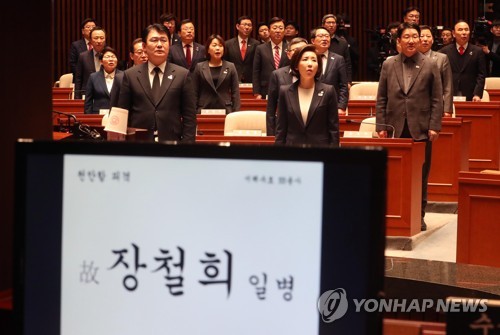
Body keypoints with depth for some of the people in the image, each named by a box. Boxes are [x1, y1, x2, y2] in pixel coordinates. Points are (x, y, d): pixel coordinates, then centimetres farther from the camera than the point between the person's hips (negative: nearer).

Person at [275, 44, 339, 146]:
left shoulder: (328, 91, -1)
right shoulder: (285, 92, 3)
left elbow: (333, 128, -1)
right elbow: (281, 128, 5)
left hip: (320, 146, -1)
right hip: (292, 144, 1)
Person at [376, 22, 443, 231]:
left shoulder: (430, 66, 5)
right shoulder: (388, 65, 8)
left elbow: (437, 100, 3)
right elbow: (381, 98, 8)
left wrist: (434, 126, -6)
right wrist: (381, 126, 1)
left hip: (421, 130, -1)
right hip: (395, 129, 1)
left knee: (421, 175, 4)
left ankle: (419, 216, 14)